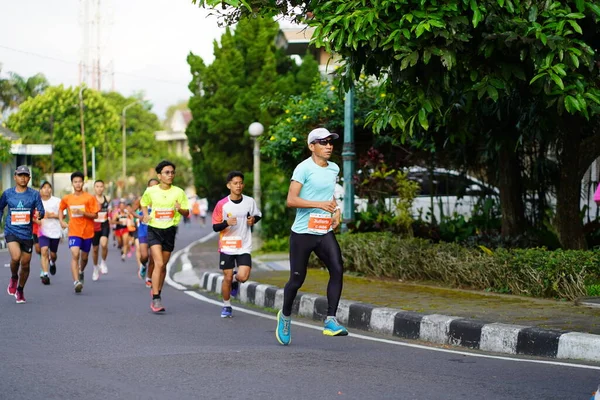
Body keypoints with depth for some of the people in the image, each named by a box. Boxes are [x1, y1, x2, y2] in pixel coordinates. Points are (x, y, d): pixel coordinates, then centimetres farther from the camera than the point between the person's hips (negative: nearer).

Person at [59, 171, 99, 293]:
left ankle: (81, 272, 46)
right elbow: (61, 209, 23)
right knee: (75, 255, -19)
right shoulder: (67, 199, 3)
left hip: (87, 232, 0)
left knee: (84, 257, 13)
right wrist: (61, 221, 7)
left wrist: (82, 212, -21)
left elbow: (95, 215, -6)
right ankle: (76, 282, -27)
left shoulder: (90, 198, -5)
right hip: (74, 231, 0)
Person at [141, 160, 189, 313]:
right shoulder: (150, 191, -2)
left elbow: (187, 213, 3)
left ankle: (157, 291, 33)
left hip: (170, 230, 2)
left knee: (163, 265, 12)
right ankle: (156, 299, -16)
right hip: (154, 229, -2)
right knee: (159, 263, -16)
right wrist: (145, 214, -1)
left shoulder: (178, 192, -1)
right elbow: (144, 203, 19)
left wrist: (180, 209, -19)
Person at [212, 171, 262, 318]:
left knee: (243, 276, -14)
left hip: (244, 246, 1)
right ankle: (226, 306, 23)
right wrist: (226, 223, -23)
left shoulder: (250, 201, -1)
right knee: (227, 278, 3)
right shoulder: (222, 204, -7)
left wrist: (253, 219, -6)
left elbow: (258, 215, 17)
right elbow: (215, 227, -4)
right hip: (227, 246, -1)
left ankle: (235, 280, 23)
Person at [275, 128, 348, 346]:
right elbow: (291, 200, -17)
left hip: (325, 232, 5)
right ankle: (285, 316, 30)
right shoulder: (304, 168, -10)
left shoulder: (334, 169, 11)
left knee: (337, 270, -16)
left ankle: (330, 321, -16)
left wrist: (336, 211, 11)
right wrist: (320, 204, -22)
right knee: (297, 279, 4)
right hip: (302, 232, -5)